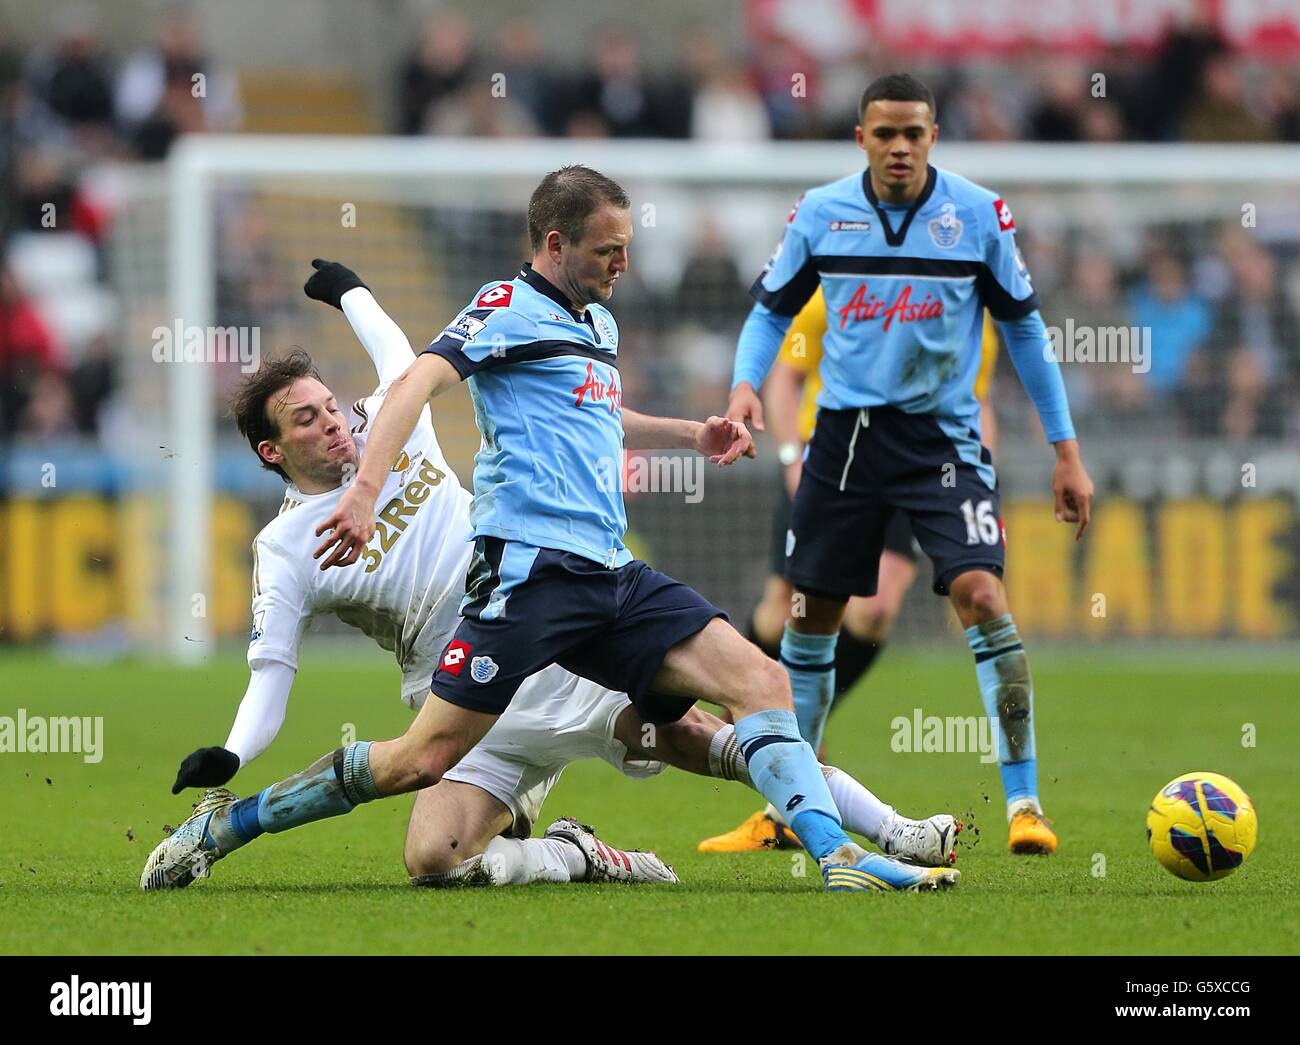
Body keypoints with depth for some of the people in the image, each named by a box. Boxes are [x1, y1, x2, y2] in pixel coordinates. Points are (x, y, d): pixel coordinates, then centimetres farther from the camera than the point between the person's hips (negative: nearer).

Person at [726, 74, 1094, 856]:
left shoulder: (980, 215, -5)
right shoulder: (820, 213, -1)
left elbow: (1024, 328, 4)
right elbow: (773, 309, 12)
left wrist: (1067, 450, 4)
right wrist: (746, 384, -9)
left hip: (942, 437, -2)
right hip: (846, 432, 2)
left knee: (983, 597, -20)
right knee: (811, 620, 7)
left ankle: (1024, 800, -14)